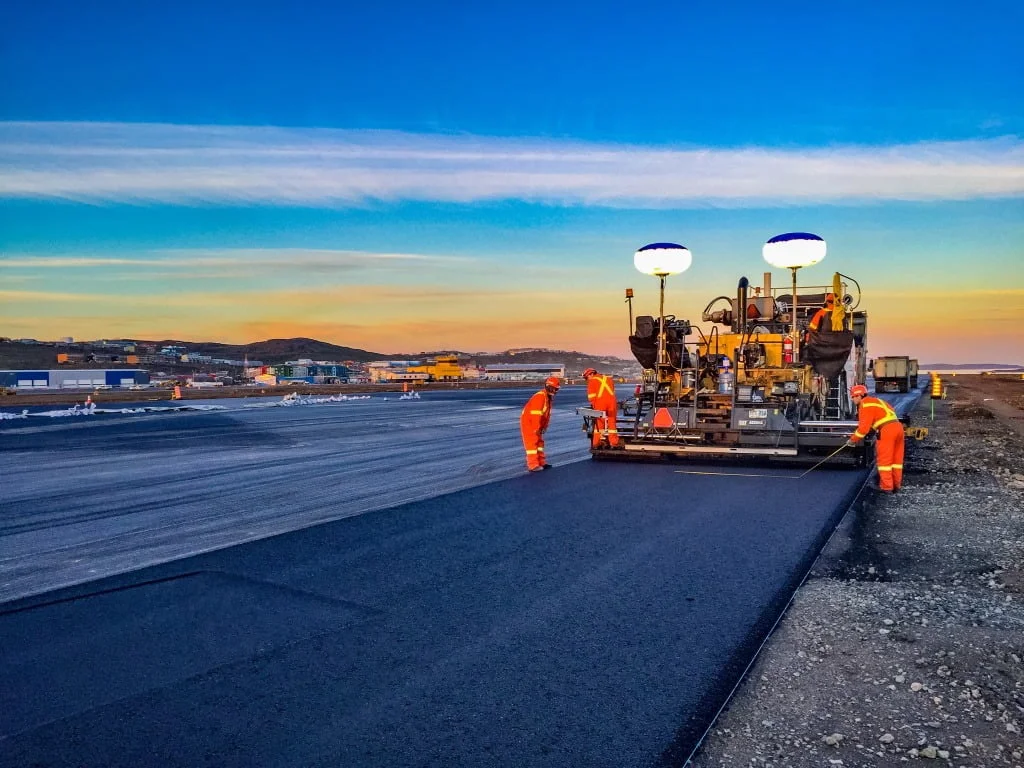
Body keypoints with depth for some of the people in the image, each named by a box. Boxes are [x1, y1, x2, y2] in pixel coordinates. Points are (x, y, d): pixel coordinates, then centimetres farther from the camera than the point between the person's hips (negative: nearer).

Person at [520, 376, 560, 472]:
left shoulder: (549, 398, 9)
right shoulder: (540, 396, -23)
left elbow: (547, 413, 14)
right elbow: (535, 414, -26)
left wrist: (544, 427, 8)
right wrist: (536, 428, -23)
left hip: (535, 423, 10)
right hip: (528, 421, -10)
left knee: (539, 442, 14)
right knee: (532, 443, -9)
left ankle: (541, 462, 21)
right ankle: (533, 465, -8)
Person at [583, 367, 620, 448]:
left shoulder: (592, 380, 8)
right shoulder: (608, 378, 24)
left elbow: (591, 394, 0)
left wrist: (593, 404, 7)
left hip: (600, 402, -4)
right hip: (611, 401, 4)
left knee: (599, 422, 5)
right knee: (612, 422, 9)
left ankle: (597, 443, 6)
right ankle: (614, 443, 8)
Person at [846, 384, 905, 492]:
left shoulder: (865, 404, -4)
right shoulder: (875, 401, 25)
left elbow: (864, 427, -8)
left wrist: (853, 440, 2)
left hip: (887, 430, -9)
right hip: (898, 426, 9)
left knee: (884, 460, 1)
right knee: (896, 459, 15)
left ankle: (887, 487, 6)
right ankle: (896, 485, 23)